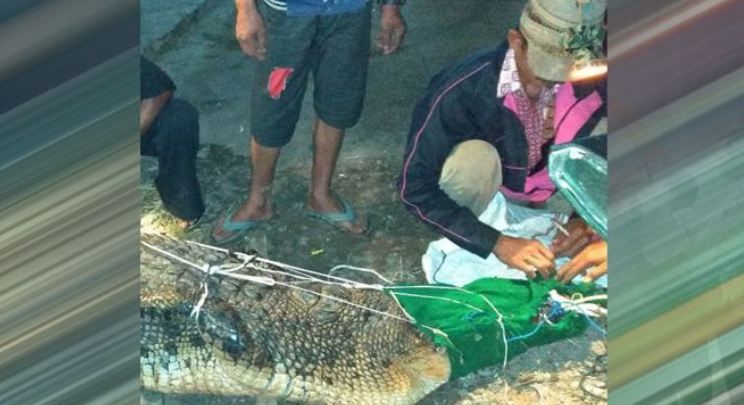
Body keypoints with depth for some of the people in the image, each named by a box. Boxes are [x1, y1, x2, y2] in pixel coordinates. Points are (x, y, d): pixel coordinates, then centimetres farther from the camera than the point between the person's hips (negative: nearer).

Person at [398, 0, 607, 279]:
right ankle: (459, 248, -8)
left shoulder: (590, 80, -27)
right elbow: (414, 187, -35)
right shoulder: (463, 89, -36)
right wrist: (498, 243, -40)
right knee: (473, 160, -36)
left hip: (542, 187, 4)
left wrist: (583, 217, -25)